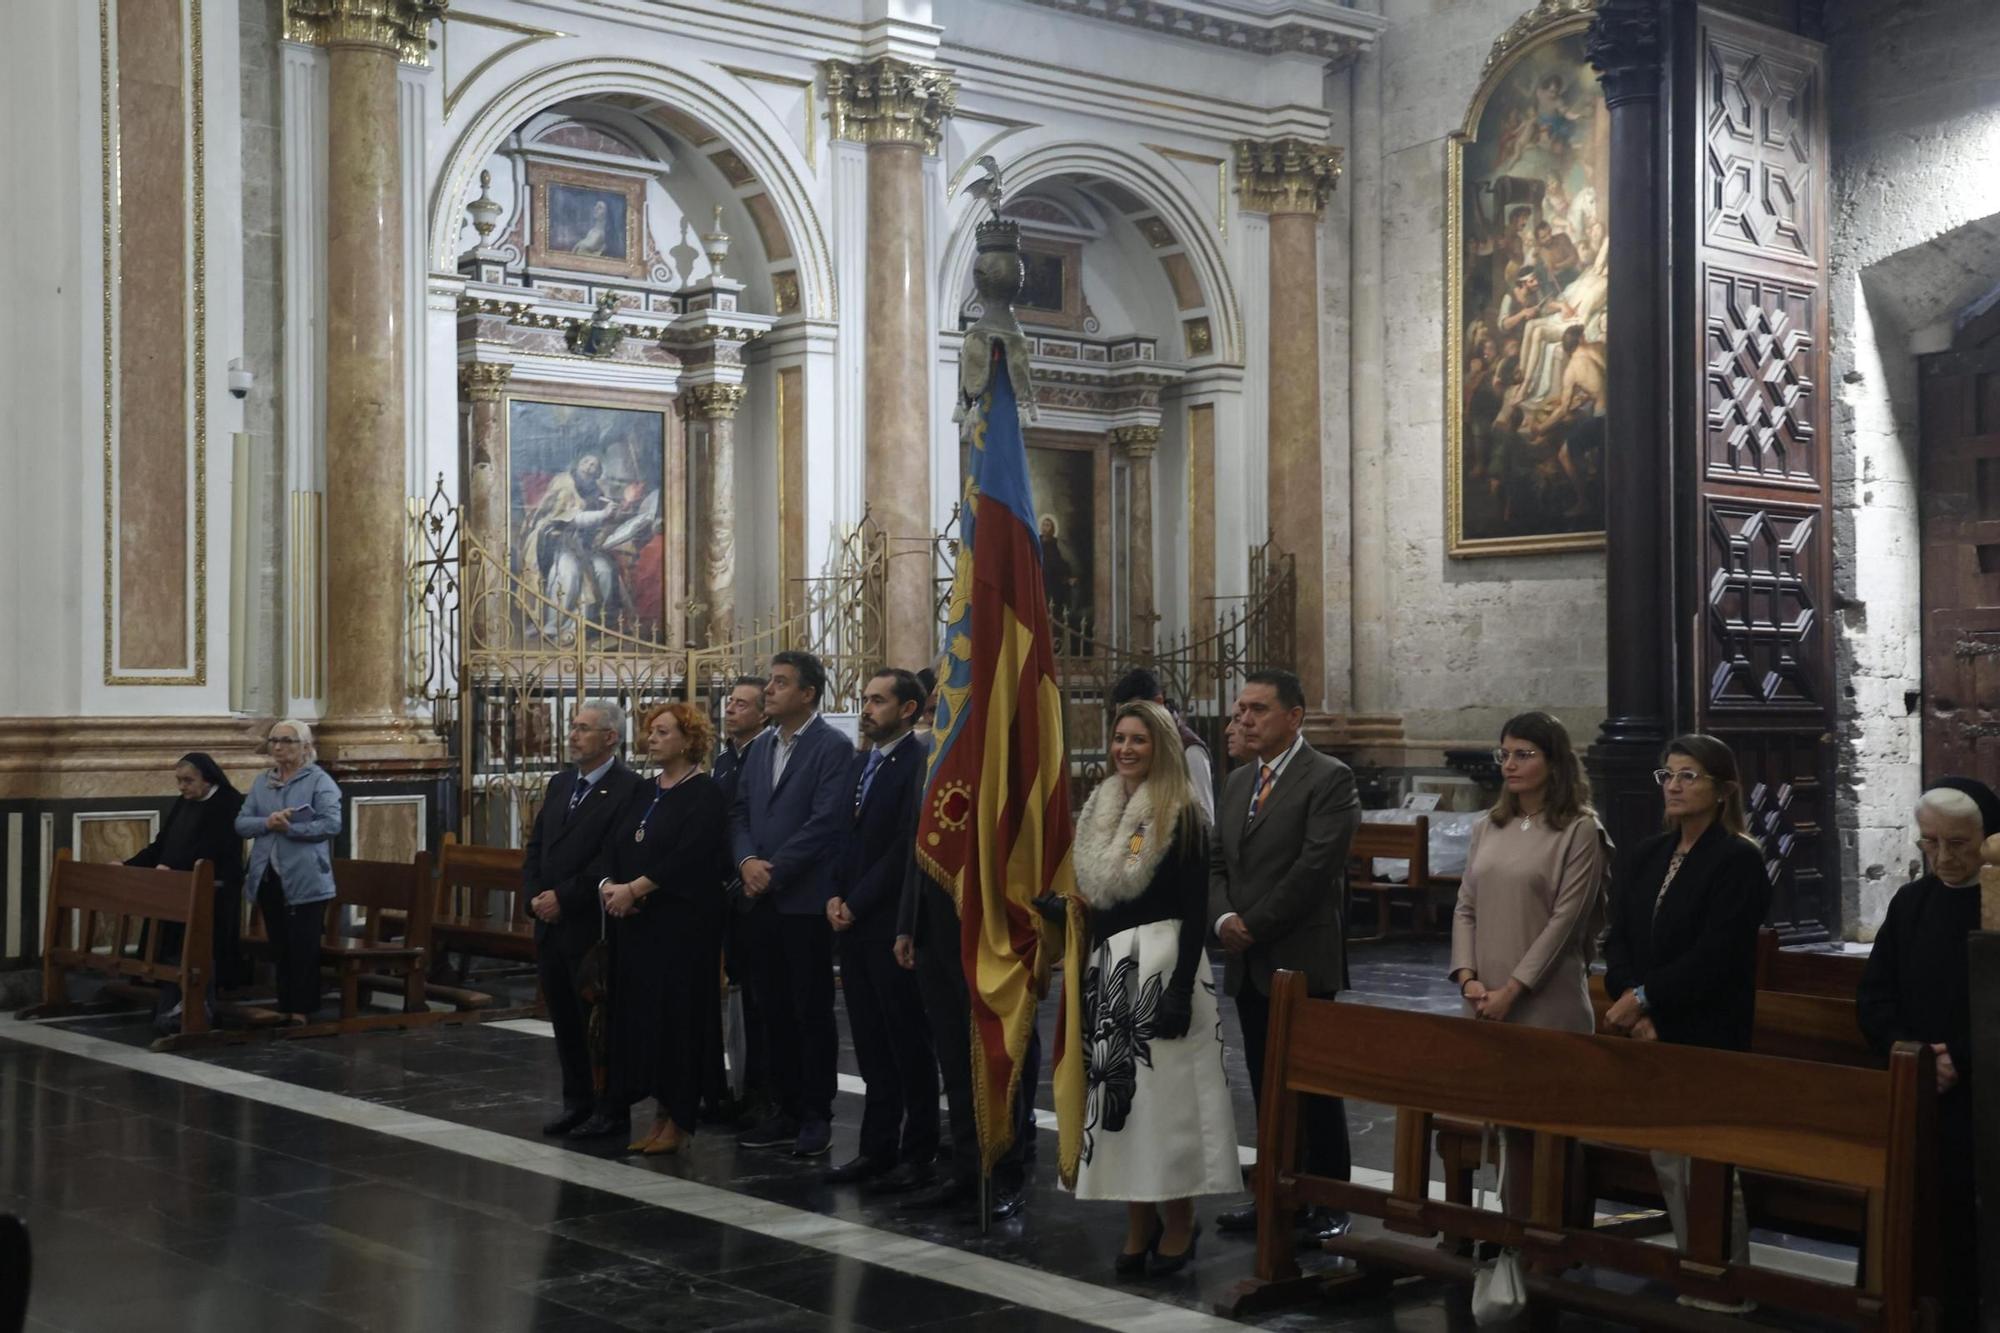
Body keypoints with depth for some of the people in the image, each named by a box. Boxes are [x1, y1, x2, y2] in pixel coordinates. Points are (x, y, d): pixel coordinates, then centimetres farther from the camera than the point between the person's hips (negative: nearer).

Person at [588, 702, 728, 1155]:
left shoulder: (704, 793, -7)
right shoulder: (641, 793, 16)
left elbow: (687, 857, -19)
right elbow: (611, 848, 11)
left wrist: (633, 888, -20)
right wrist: (607, 885, -9)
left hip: (682, 925, -7)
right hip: (634, 923, 7)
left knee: (675, 1015, -3)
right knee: (639, 1014, 7)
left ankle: (679, 1120, 7)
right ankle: (659, 1115, 15)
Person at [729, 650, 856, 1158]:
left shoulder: (833, 748, -8)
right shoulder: (761, 747, 14)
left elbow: (826, 822, -16)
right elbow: (739, 812, 13)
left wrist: (774, 870, -15)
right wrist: (747, 861, -6)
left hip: (805, 900, -7)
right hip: (761, 899, 7)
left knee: (812, 1012, 1)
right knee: (774, 1010, 11)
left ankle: (816, 1117, 9)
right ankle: (787, 1109, 20)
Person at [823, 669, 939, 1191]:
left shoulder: (919, 761, -12)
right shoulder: (860, 764, 15)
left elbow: (907, 847, -16)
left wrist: (856, 903, -12)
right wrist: (835, 895, 3)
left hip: (894, 923, -8)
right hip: (854, 923, 8)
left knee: (909, 1044, 1)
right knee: (872, 1045, 12)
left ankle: (918, 1154, 9)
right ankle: (876, 1148, 18)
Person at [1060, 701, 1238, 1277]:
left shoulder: (1182, 814, -8)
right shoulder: (1102, 809, 12)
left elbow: (1195, 910, -12)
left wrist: (1182, 988, -18)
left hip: (1161, 962, -7)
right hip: (1109, 966, 7)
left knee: (1165, 1093, -3)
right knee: (1118, 1094, 8)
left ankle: (1179, 1225, 8)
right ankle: (1140, 1226, 16)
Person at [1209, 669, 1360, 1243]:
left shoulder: (1329, 779, -9)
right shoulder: (1238, 782, 15)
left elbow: (1315, 867, -17)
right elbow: (1216, 861, 14)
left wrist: (1255, 927, -15)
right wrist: (1223, 918, -5)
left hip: (1301, 960, -7)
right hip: (1247, 964, 7)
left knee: (1315, 1088, 1)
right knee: (1267, 1087, 12)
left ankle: (1328, 1203, 10)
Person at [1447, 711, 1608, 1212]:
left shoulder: (1579, 830, -5)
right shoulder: (1487, 828, 12)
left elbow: (1565, 918, -11)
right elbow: (1465, 908, 11)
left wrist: (1512, 989, -14)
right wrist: (1467, 977, -4)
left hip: (1545, 1002, -5)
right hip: (1486, 1003, 5)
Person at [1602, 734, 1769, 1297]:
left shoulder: (1739, 861, -8)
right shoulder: (1642, 859, 13)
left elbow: (1714, 957, -15)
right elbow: (1617, 940, 6)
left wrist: (1643, 998, -15)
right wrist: (1634, 1011, -9)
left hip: (1709, 1039, -7)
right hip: (1651, 1037, 7)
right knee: (1668, 1166, 12)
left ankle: (1727, 1295, 6)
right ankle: (1692, 1286, 23)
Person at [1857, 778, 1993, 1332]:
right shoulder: (1910, 903, 8)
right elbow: (1874, 996, 9)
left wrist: (1963, 1062, -17)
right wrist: (1908, 1051, -8)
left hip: (1982, 1103, -4)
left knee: (1969, 1231, -1)